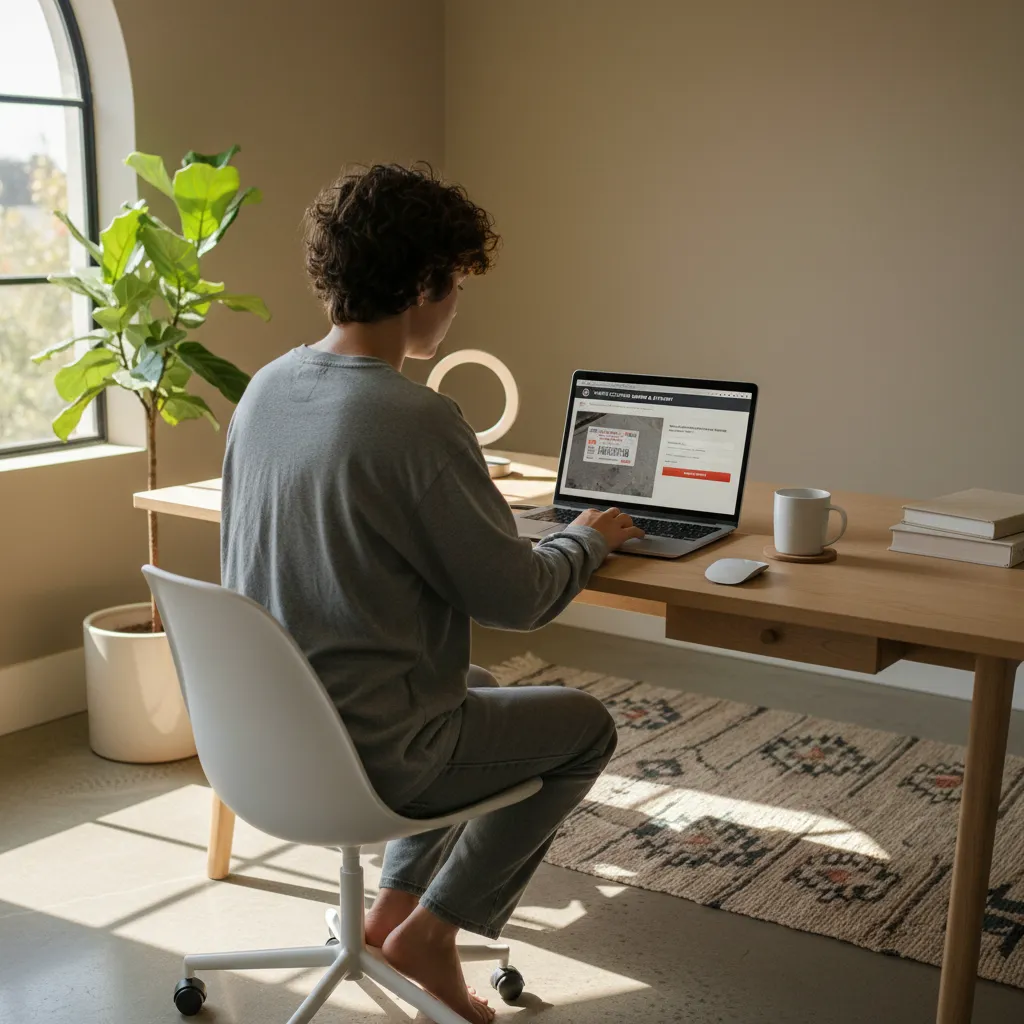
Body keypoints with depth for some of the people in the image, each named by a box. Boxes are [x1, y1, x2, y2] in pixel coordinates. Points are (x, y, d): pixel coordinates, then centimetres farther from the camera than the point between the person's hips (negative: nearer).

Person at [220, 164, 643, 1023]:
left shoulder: (266, 388, -1)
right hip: (368, 755, -8)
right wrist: (588, 540, 3)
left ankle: (396, 903, 31)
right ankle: (430, 929, 15)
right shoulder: (418, 421, -25)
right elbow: (517, 599, -17)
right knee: (588, 727, 14)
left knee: (479, 689, 32)